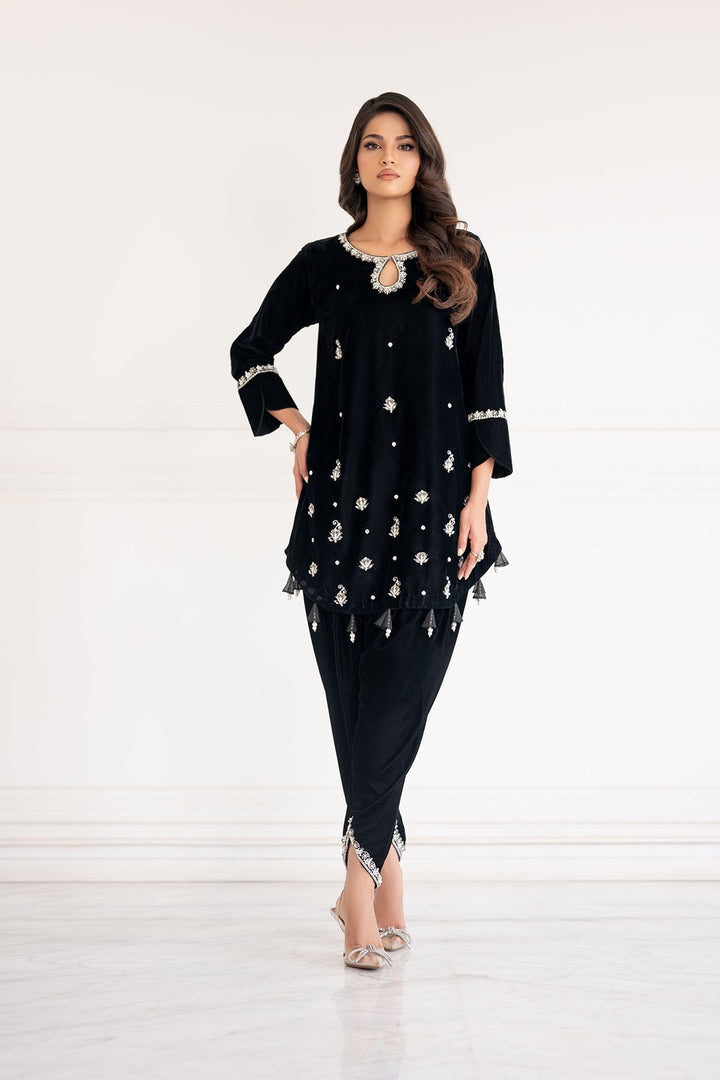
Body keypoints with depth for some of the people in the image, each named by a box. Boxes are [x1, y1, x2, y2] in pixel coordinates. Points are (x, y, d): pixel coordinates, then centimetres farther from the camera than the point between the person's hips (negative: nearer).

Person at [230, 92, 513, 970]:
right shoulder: (324, 264, 9)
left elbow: (484, 386, 5)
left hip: (434, 501, -1)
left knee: (401, 691, -7)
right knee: (354, 692, 0)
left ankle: (363, 881, 4)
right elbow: (250, 351, 20)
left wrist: (478, 496, -2)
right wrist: (297, 431, 8)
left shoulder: (462, 260, 8)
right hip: (345, 497, 1)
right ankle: (384, 874, 12)